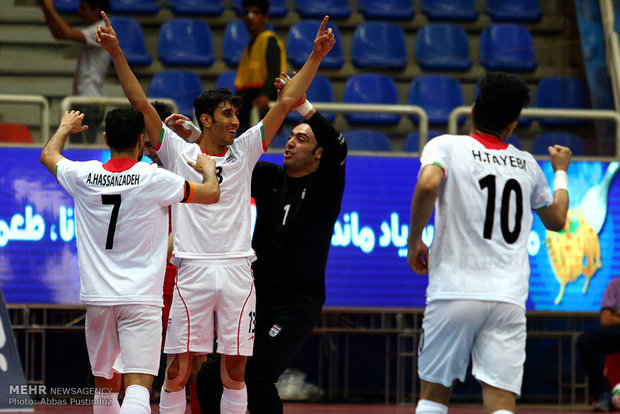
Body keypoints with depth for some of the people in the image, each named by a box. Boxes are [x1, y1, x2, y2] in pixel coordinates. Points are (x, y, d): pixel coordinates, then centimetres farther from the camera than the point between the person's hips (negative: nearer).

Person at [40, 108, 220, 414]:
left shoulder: (83, 176, 2)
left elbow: (48, 155, 24)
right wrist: (208, 169, 24)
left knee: (105, 384, 18)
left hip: (97, 297, 4)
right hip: (141, 297, -4)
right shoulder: (154, 179, -8)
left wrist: (66, 127, 44)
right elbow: (212, 194, 2)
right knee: (137, 385, -13)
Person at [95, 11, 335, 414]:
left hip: (238, 271, 3)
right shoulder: (179, 153, 5)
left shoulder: (244, 151, 12)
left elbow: (286, 102, 8)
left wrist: (316, 56, 3)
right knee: (179, 368, -3)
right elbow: (141, 103, -1)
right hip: (193, 271, -3)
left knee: (235, 367, 5)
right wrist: (117, 54, -8)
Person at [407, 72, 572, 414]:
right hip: (509, 299, 2)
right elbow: (556, 220, 30)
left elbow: (427, 184, -19)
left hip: (454, 293, -2)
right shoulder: (527, 164, 14)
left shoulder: (446, 146, 3)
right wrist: (560, 172, 46)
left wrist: (414, 240, -5)